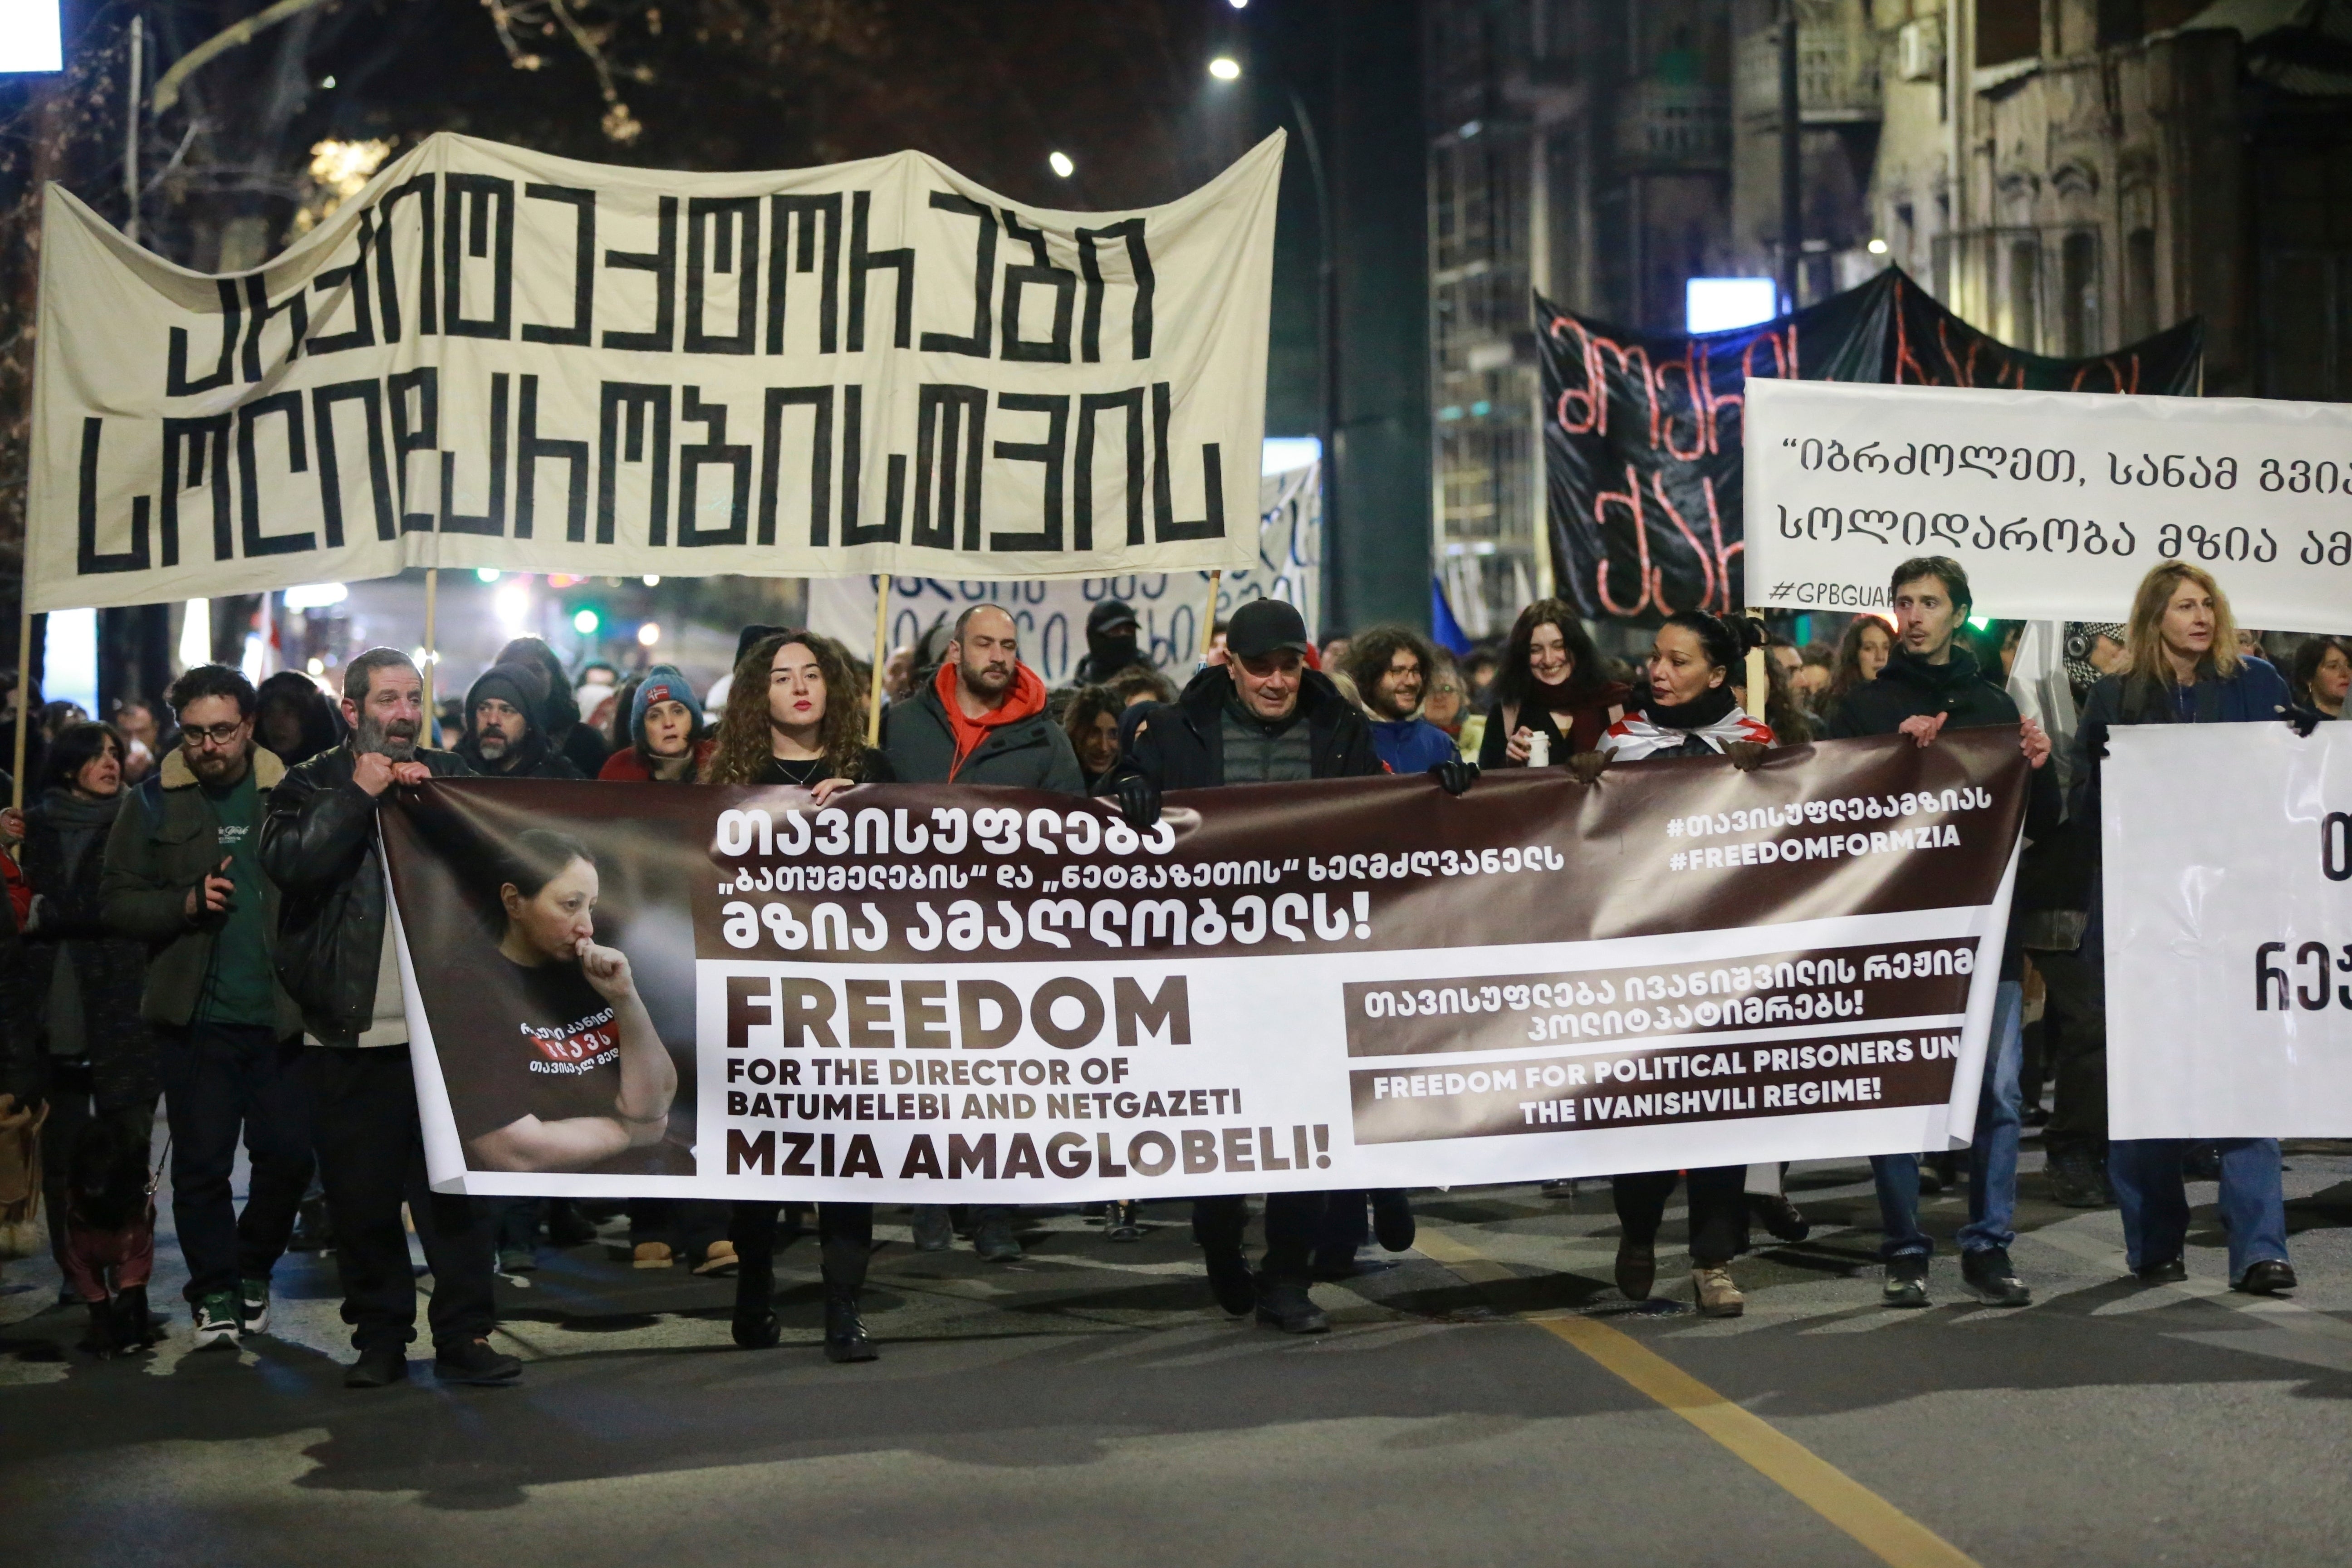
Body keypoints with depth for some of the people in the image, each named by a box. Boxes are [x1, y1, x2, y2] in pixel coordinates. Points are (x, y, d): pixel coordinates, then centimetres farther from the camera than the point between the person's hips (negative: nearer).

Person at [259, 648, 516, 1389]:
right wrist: (360, 796, -10)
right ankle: (380, 1338, 16)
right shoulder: (311, 786, 7)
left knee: (455, 1188, -1)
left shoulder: (449, 774, 13)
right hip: (350, 1030, 0)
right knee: (361, 1196, 5)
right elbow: (287, 861, -12)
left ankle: (464, 1335, 5)